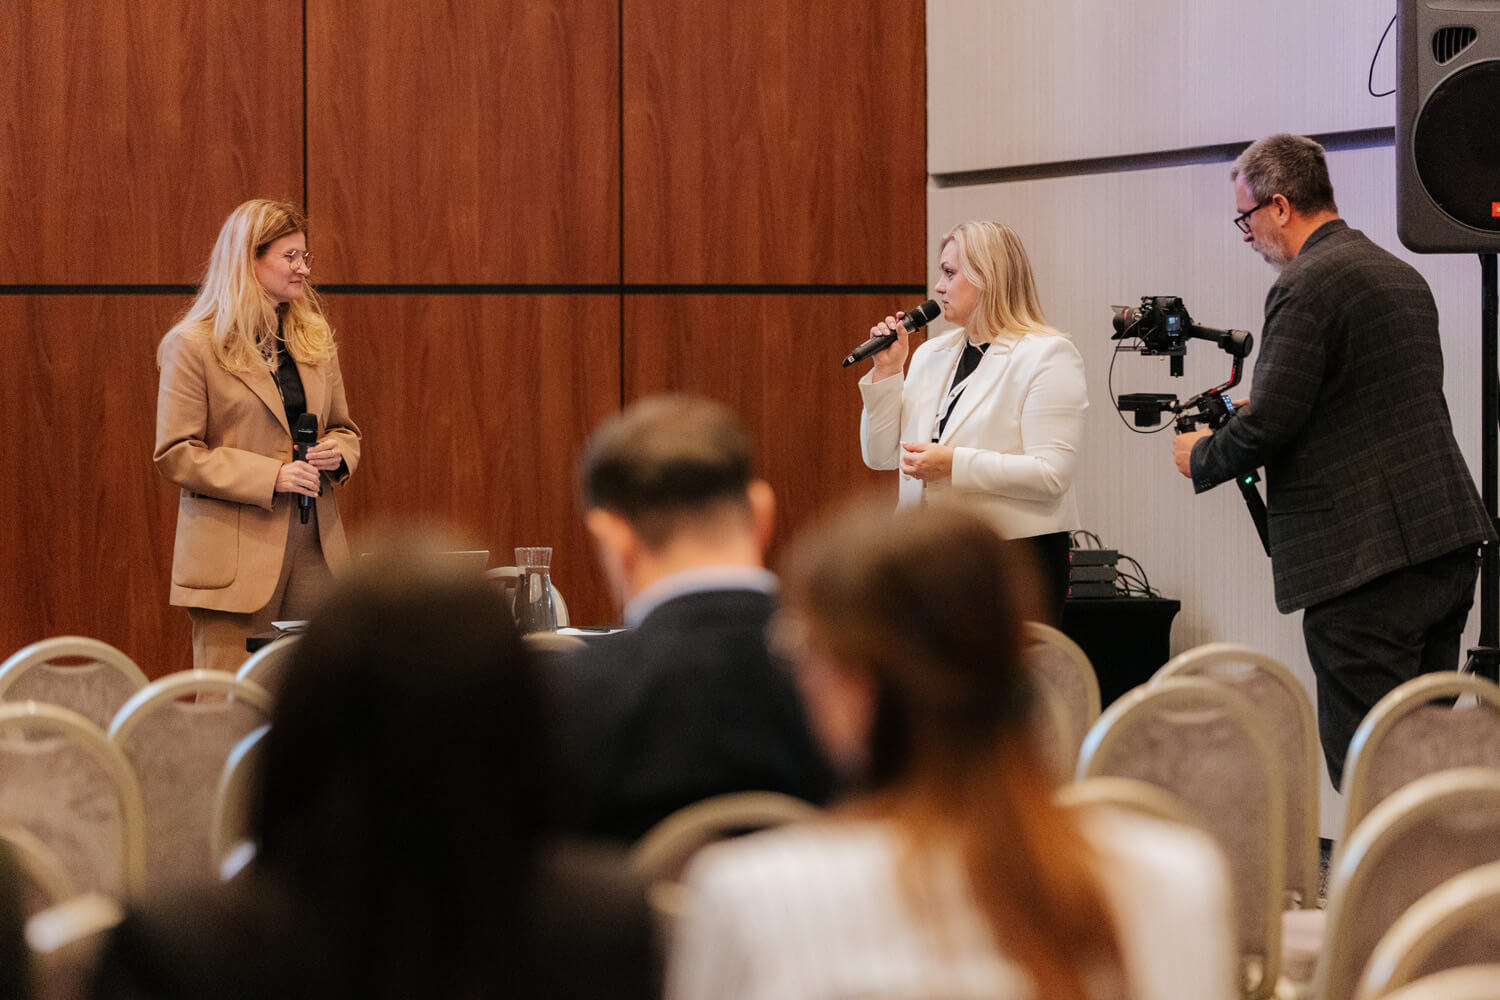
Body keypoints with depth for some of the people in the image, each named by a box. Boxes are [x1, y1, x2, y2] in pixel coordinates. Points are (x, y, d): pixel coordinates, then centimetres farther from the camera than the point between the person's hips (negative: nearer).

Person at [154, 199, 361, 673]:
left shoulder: (314, 339, 15)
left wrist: (338, 452, -1)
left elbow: (343, 427, 25)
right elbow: (175, 454, -8)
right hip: (236, 556, -5)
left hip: (314, 545, 6)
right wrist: (270, 476, -16)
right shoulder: (193, 346, -5)